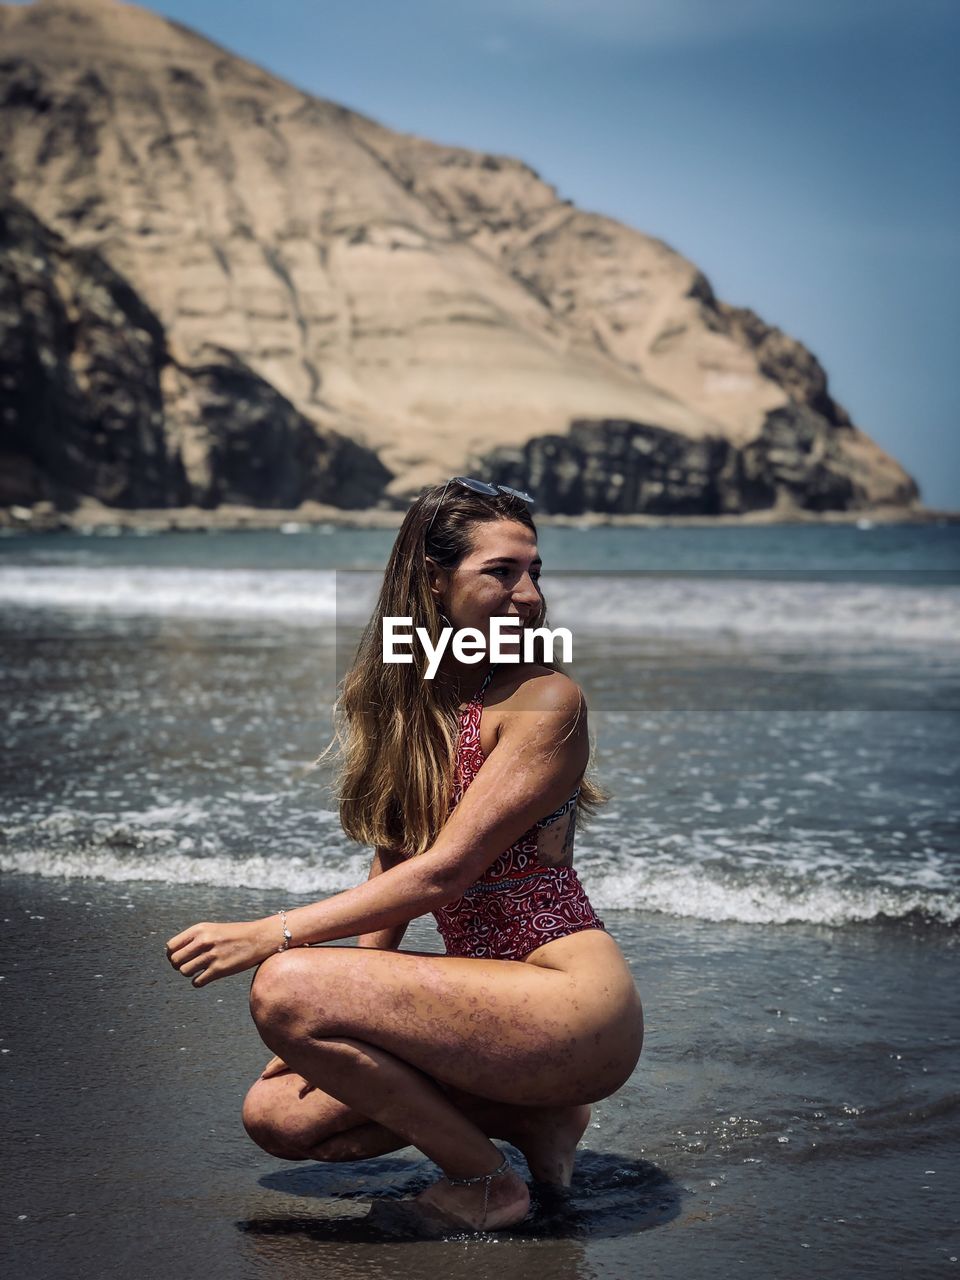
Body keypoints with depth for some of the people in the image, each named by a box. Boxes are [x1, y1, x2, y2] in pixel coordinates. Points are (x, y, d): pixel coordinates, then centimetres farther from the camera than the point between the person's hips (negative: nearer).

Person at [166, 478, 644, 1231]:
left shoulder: (545, 701, -14)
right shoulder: (410, 702, 10)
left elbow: (445, 871, -19)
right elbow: (394, 867, 12)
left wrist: (272, 934, -19)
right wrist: (339, 1027, 2)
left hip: (573, 1000, -8)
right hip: (488, 993, 8)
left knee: (286, 986, -22)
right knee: (276, 1114, 2)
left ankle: (487, 1178, -6)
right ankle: (532, 1117, 10)